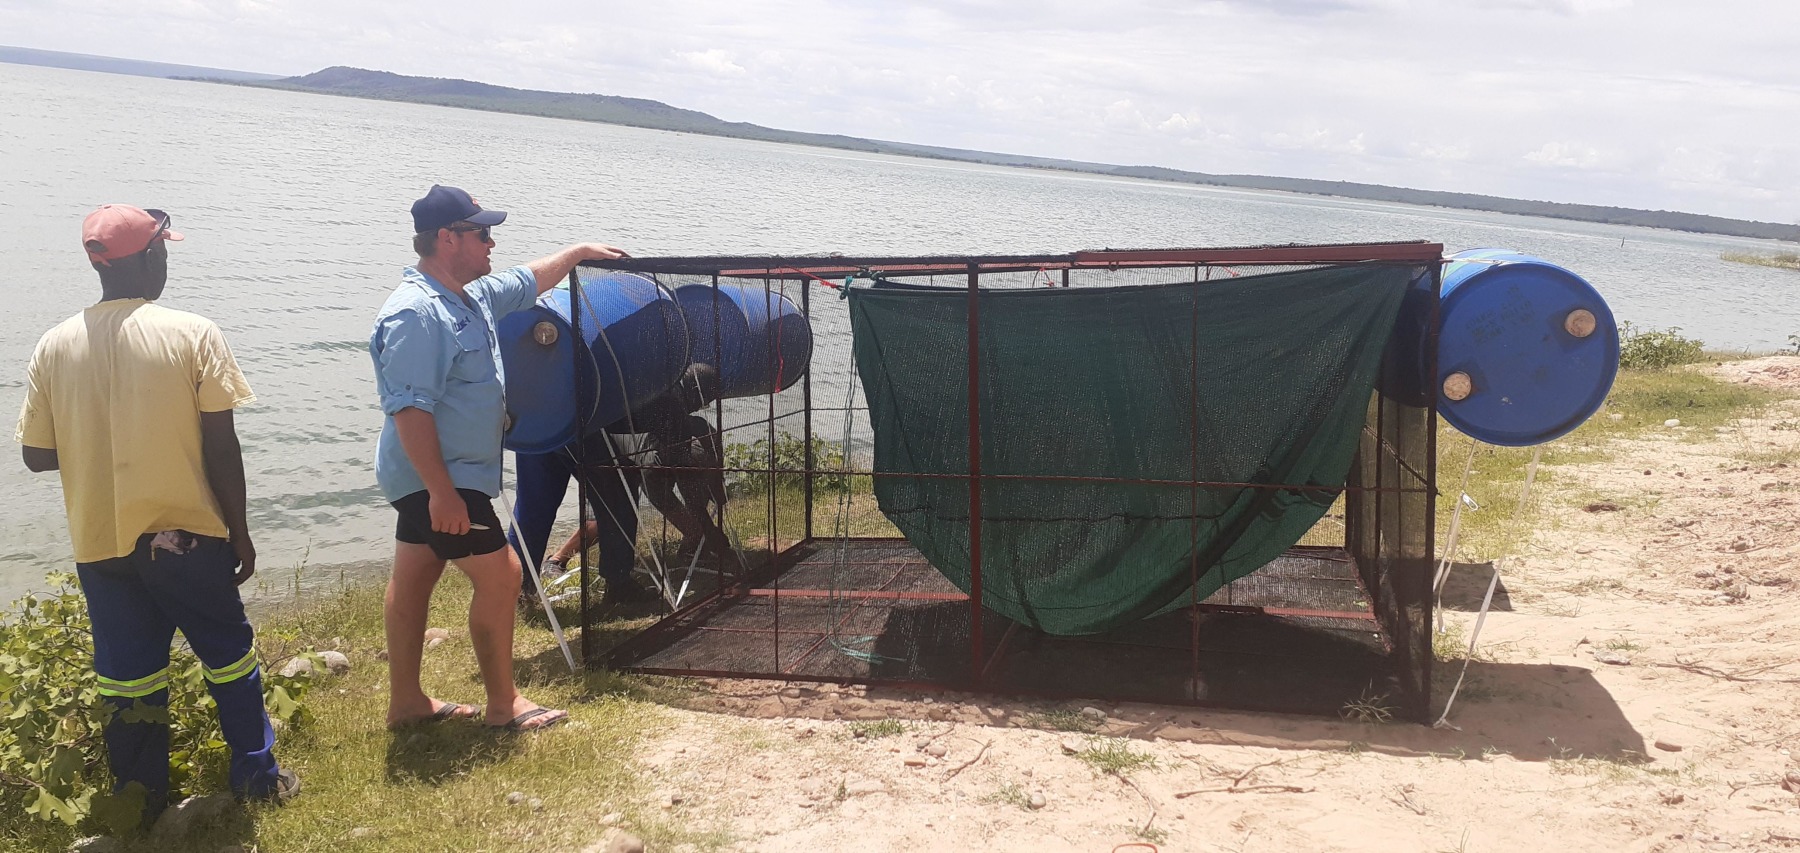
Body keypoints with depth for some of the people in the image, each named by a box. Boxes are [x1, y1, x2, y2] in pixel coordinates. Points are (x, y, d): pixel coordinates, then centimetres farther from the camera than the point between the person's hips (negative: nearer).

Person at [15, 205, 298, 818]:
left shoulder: (55, 347, -2)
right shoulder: (193, 334, -12)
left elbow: (37, 454, 2)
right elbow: (220, 447, -11)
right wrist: (239, 531, -2)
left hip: (98, 542, 3)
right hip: (184, 535, -3)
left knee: (126, 675, 14)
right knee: (228, 653, 15)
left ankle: (141, 798, 25)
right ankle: (256, 774, 25)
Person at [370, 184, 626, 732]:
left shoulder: (471, 296, 8)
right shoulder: (416, 314, -22)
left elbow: (527, 281, 29)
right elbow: (409, 409, -27)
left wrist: (578, 251, 35)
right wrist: (442, 492, -29)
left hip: (436, 480, 10)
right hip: (438, 480, -10)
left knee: (413, 581, 15)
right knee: (499, 576, -5)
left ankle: (405, 701, 25)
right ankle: (503, 704, 7)